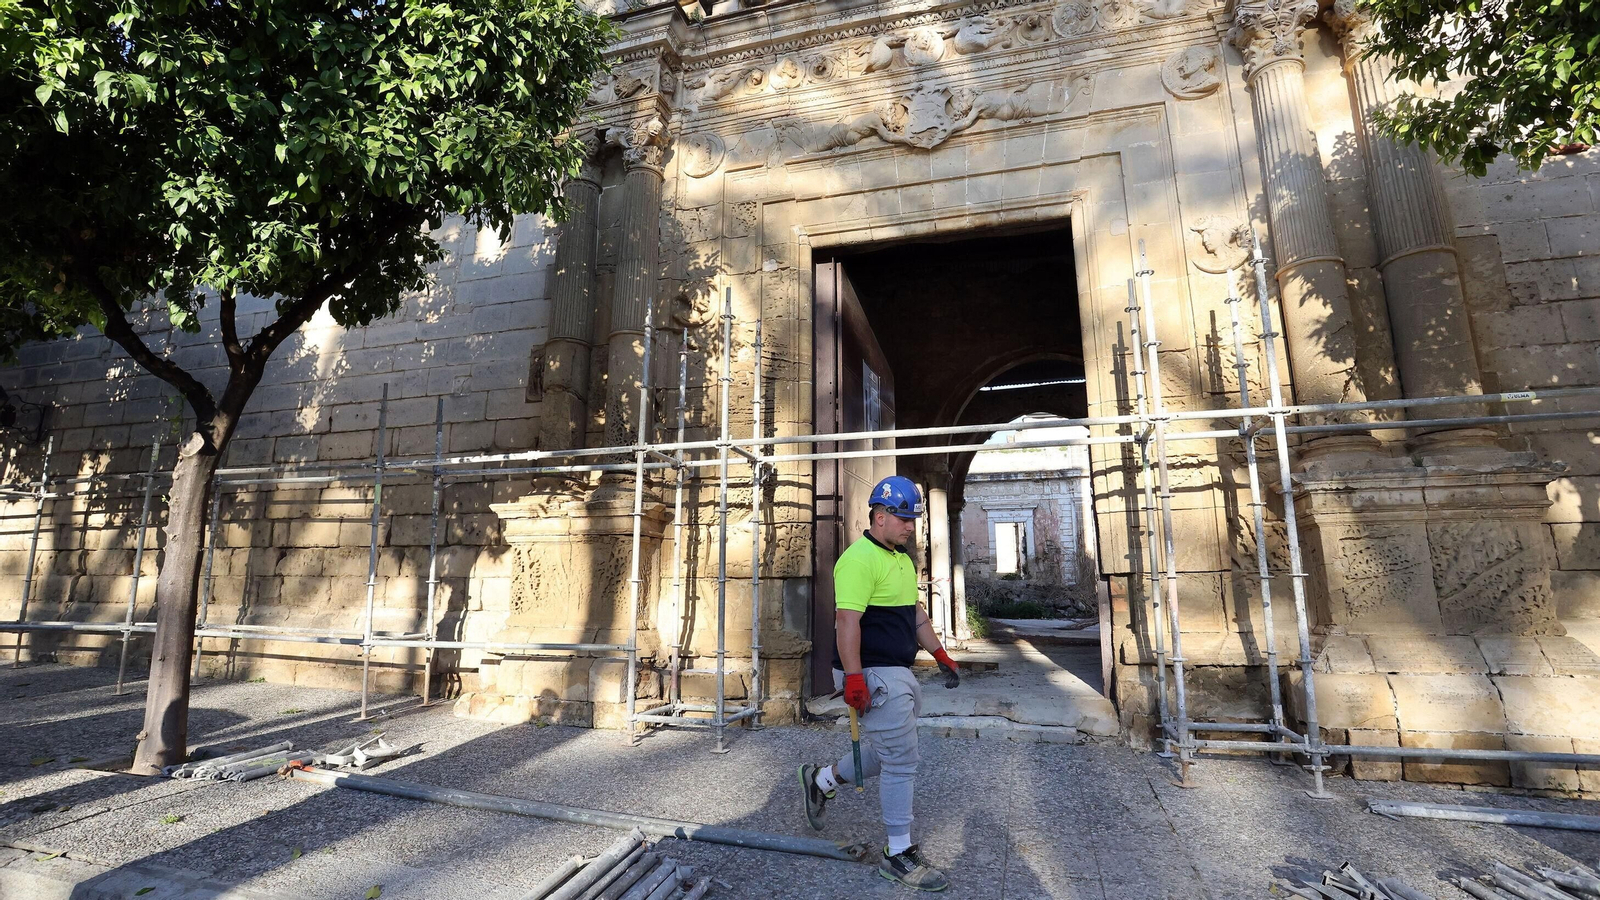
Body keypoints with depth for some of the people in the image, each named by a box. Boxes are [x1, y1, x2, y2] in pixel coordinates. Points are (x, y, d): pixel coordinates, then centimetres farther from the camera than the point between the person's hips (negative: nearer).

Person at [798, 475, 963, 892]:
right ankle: (899, 855, 18)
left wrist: (941, 655, 18)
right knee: (901, 762, 0)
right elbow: (847, 621, -24)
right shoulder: (859, 559, -19)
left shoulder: (902, 559, 14)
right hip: (874, 676, -10)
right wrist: (854, 678, -26)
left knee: (886, 753, 19)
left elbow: (915, 612, 21)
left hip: (899, 673, 10)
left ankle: (821, 781, 37)